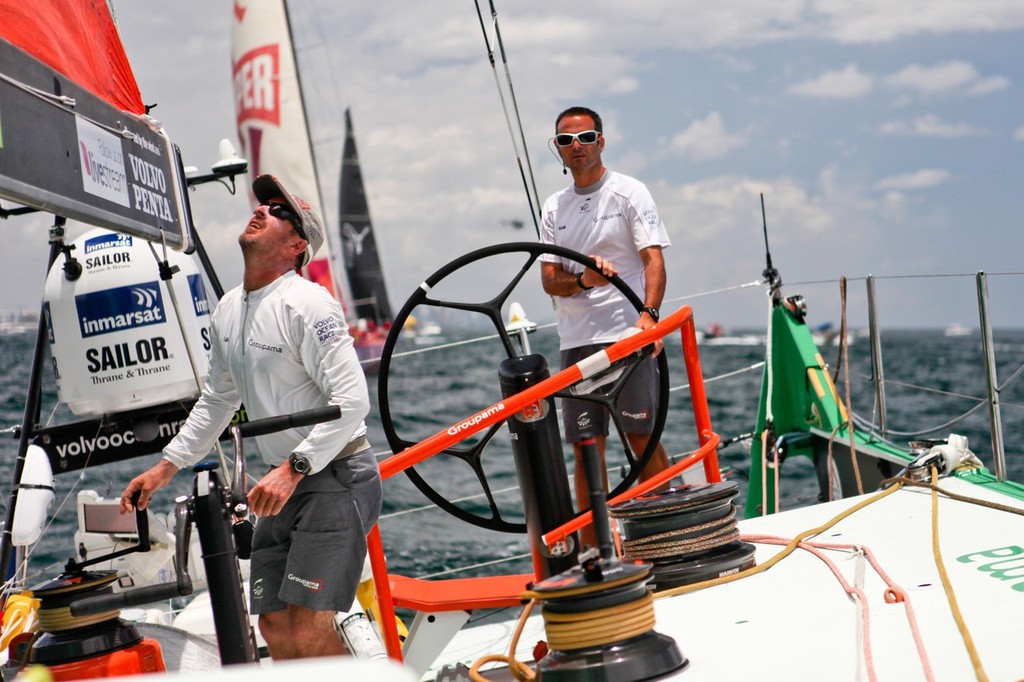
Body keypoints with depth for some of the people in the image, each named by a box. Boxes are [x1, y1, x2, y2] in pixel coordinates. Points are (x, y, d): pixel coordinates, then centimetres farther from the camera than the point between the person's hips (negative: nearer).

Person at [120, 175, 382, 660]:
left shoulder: (307, 305, -16)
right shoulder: (229, 309, 10)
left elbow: (352, 401, -22)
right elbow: (218, 400, 22)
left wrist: (293, 468, -27)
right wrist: (166, 467, 18)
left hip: (337, 477, -8)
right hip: (284, 481, 8)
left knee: (308, 630, -16)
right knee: (275, 628, 7)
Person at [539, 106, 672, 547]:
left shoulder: (628, 192, 1)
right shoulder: (554, 208, 15)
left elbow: (654, 259, -9)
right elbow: (549, 279, 9)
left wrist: (648, 314, -26)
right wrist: (583, 280, -15)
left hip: (626, 334, -5)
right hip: (575, 341, 5)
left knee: (642, 437, -8)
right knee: (585, 445, 5)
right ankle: (590, 551, 9)